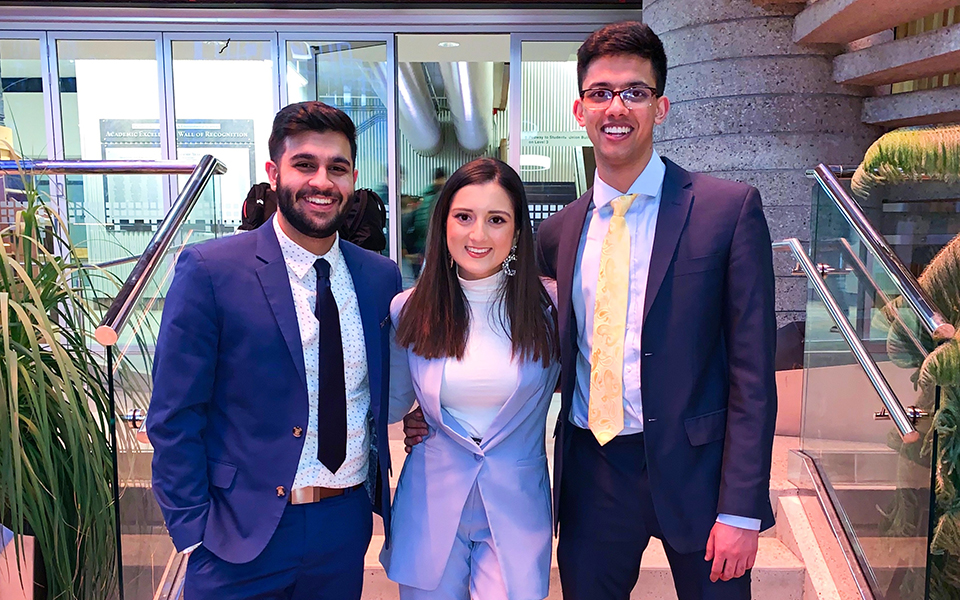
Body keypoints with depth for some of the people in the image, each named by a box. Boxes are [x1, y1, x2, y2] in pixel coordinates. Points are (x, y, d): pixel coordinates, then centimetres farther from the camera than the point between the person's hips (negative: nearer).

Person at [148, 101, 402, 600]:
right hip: (244, 537, -3)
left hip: (348, 524, 4)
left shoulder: (381, 277, 1)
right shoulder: (209, 271, -12)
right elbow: (174, 418, -9)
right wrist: (193, 532, -10)